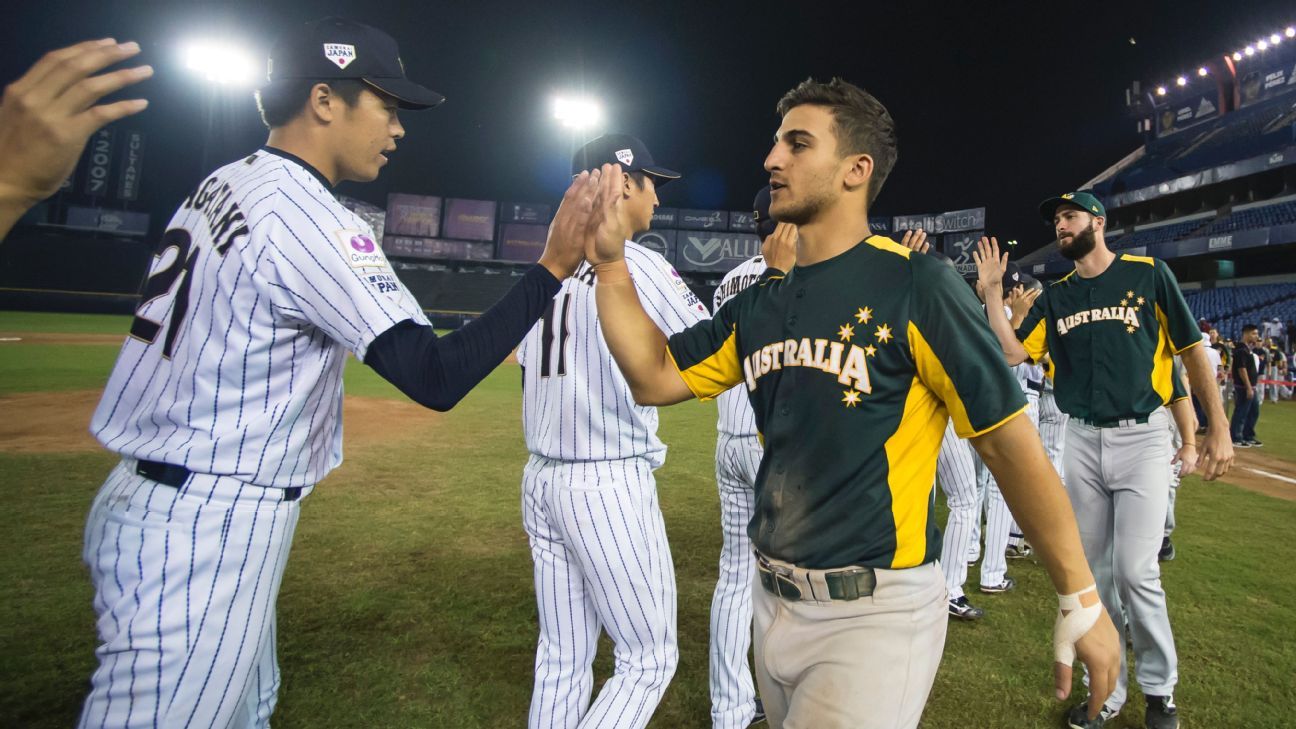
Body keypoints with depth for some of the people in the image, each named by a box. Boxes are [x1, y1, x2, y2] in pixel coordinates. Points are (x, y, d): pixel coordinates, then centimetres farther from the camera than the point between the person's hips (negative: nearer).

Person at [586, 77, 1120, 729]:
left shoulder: (916, 287, -13)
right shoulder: (759, 305, 5)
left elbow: (1010, 444, -12)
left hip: (876, 611, -6)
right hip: (772, 600, 7)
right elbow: (656, 377, 4)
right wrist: (610, 263, -4)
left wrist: (1081, 601, -8)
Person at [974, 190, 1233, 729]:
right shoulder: (1056, 296, 9)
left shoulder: (1148, 274, -1)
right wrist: (992, 291, -5)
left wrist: (1218, 428, -2)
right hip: (1082, 440, 4)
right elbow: (1012, 351, -2)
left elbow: (1192, 350, 0)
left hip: (1142, 437, -3)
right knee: (1092, 572, 9)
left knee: (1135, 571, -7)